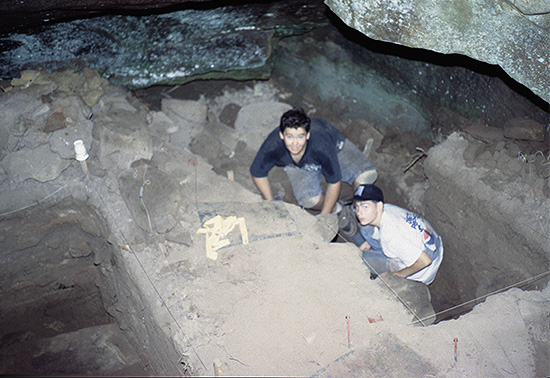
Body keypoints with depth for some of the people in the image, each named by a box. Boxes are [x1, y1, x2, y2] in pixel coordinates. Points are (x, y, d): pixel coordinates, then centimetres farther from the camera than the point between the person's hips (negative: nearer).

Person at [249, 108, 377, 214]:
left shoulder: (321, 146, -42)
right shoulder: (272, 146, -37)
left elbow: (334, 182, -27)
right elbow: (257, 173, -15)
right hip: (299, 166, 1)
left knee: (367, 175, -24)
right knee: (309, 199, -29)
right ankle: (336, 209, 5)